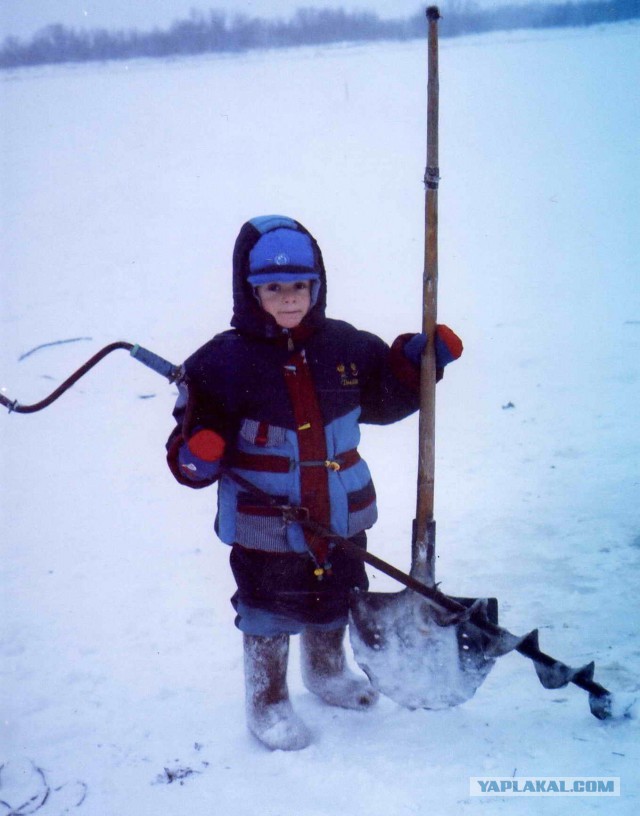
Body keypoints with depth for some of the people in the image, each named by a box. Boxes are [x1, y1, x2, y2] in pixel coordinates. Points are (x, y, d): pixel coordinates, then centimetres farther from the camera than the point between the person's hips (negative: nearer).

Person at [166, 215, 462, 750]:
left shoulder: (344, 346, -2)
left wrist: (417, 361, -1)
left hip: (341, 519, 5)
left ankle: (327, 672, 54)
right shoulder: (224, 362, -16)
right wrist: (198, 456, -34)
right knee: (269, 617, 12)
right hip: (266, 530, -5)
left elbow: (382, 400, 13)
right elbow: (193, 438, -12)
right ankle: (268, 703, 37)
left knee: (334, 604, 25)